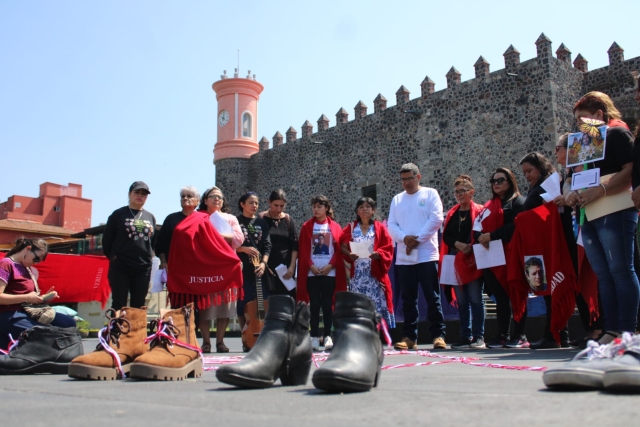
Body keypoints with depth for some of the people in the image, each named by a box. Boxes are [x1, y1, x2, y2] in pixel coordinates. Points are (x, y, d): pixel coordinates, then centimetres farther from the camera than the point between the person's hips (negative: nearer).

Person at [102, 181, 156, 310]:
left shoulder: (150, 217, 12)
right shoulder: (118, 214, 0)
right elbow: (107, 238, 2)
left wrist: (149, 255, 8)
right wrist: (112, 256, 1)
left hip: (144, 268, 4)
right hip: (120, 267, -4)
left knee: (138, 306, 9)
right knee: (118, 305, 0)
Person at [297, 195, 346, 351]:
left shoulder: (335, 227, 6)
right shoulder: (307, 227, 6)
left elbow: (339, 249, 2)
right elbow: (303, 249, 2)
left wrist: (330, 265, -9)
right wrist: (311, 265, -8)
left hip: (330, 272, 0)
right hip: (312, 272, 0)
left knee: (327, 304, 2)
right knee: (314, 304, 2)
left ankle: (327, 336, 8)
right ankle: (315, 336, 6)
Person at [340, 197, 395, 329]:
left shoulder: (380, 227, 7)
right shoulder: (351, 228, 12)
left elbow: (388, 249, 1)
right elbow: (342, 246, 6)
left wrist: (378, 254, -19)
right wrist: (349, 254, -14)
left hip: (374, 273, -1)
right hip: (357, 273, 1)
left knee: (378, 304, -5)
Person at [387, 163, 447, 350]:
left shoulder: (430, 194, 5)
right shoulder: (397, 199, 15)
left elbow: (436, 219, -6)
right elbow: (391, 225, 8)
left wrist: (417, 239, -11)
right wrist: (404, 238, -12)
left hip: (427, 255, -4)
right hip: (404, 257, 4)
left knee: (432, 297, -2)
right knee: (408, 299, 6)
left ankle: (438, 335, 5)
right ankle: (409, 337, 11)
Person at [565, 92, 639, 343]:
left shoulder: (617, 133, 1)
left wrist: (600, 191, -22)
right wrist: (574, 195, 2)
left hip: (615, 213, -8)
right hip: (589, 217, 8)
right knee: (603, 275, 4)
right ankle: (611, 331, 5)